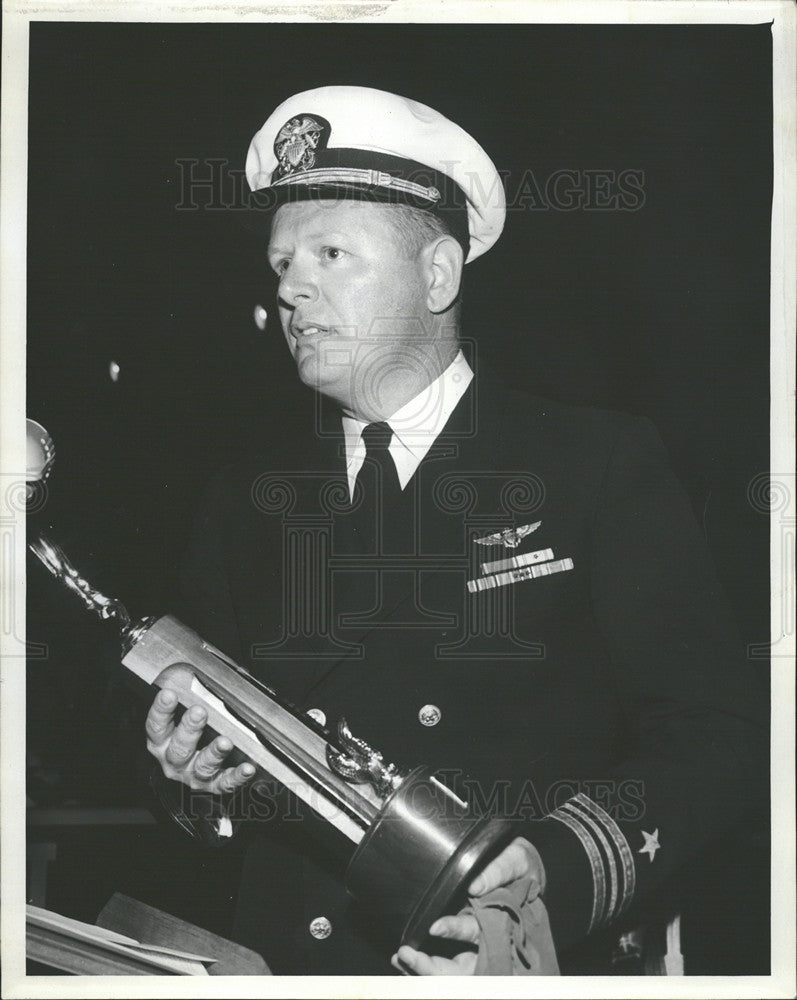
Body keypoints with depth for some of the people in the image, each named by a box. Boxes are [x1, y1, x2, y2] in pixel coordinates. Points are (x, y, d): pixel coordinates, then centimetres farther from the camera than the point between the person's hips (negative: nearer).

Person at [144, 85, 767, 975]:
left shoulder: (604, 464, 1)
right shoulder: (244, 496, 13)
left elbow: (715, 730, -4)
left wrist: (560, 870, -19)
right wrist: (192, 771, -5)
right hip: (285, 958, 5)